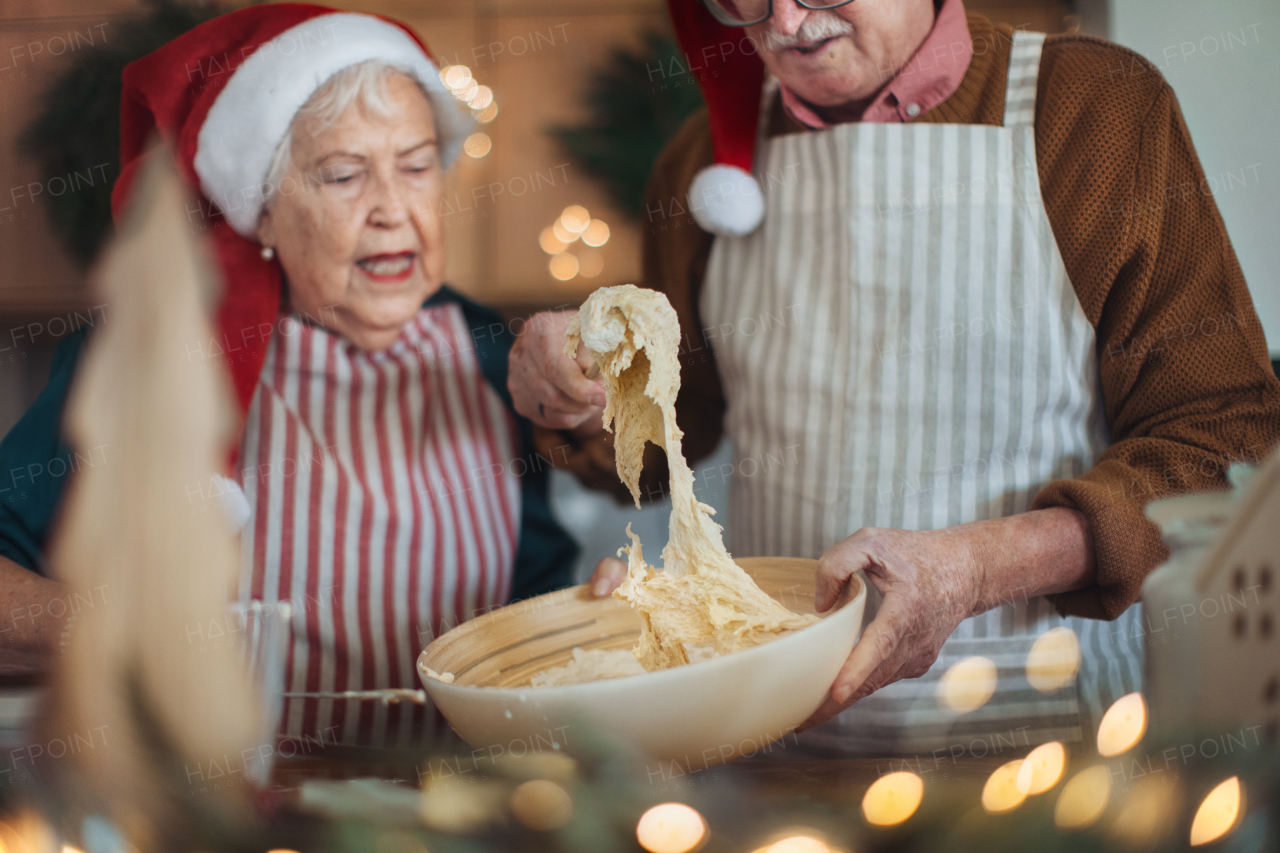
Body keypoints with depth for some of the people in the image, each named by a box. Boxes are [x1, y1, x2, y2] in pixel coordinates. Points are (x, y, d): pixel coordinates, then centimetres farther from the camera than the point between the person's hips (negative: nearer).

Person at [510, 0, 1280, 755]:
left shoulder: (1103, 105, -4)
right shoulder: (710, 159, 10)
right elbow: (673, 423, 23)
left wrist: (974, 567, -19)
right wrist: (591, 401, 0)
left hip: (1038, 729, -2)